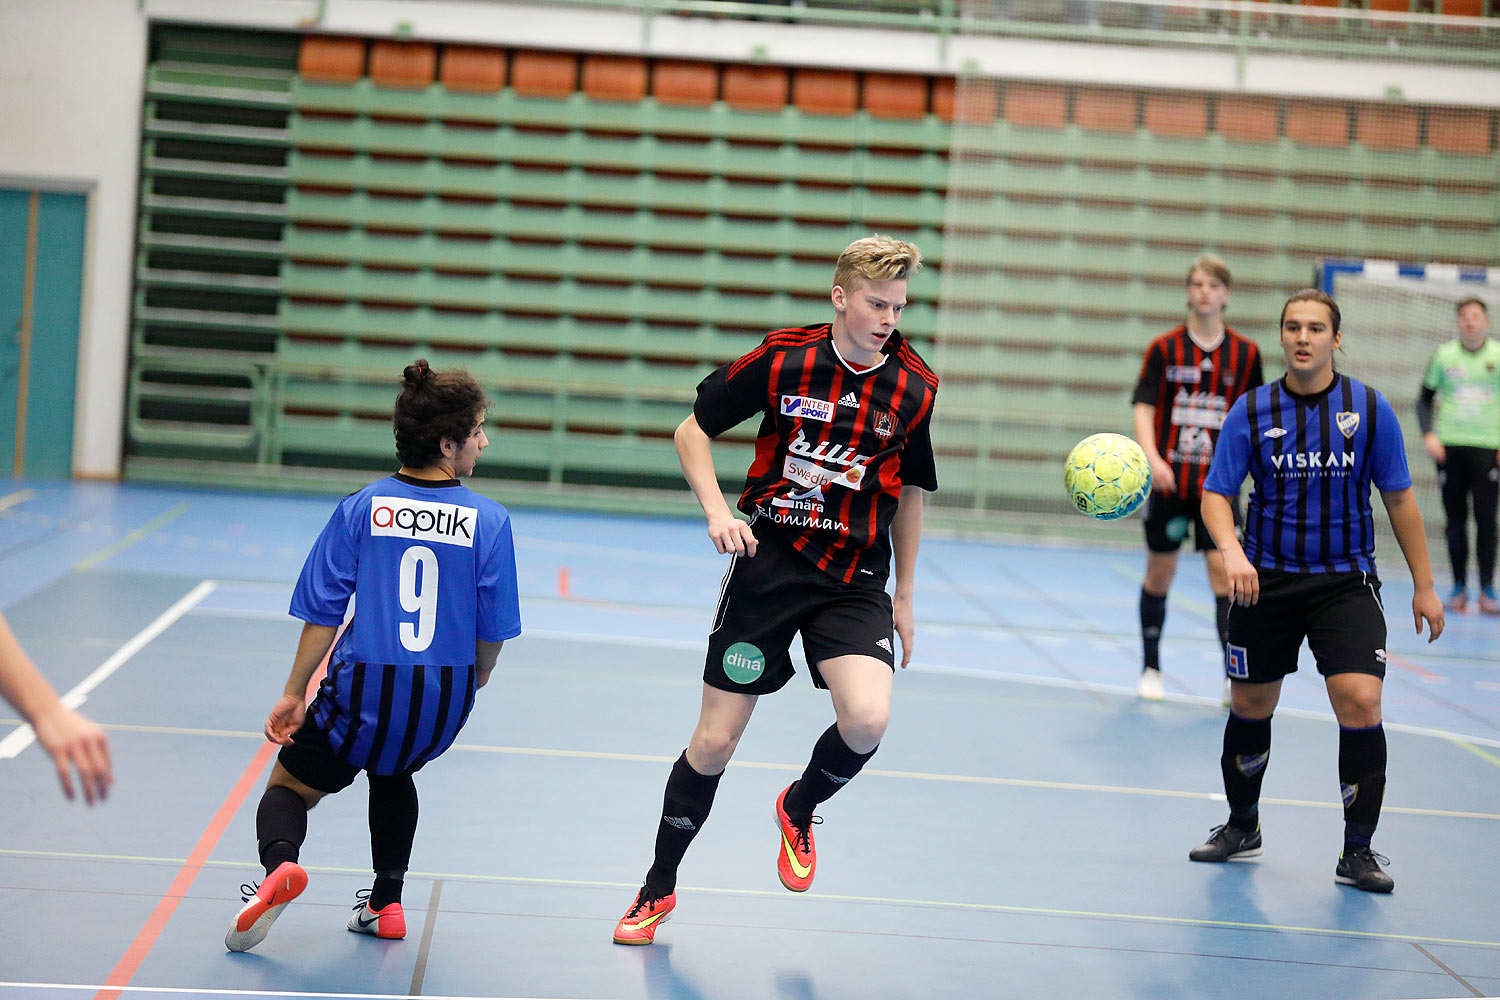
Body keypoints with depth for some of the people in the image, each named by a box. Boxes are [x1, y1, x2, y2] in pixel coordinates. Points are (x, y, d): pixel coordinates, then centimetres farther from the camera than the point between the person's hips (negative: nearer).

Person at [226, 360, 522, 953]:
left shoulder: (362, 508, -3)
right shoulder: (489, 521, -5)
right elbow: (493, 631, -3)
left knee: (290, 785, 16)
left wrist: (294, 694, 4)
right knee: (392, 771, 34)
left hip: (365, 690, -2)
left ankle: (279, 864, -18)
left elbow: (322, 613, -3)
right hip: (445, 700, 2)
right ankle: (386, 903, 27)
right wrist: (476, 678, 18)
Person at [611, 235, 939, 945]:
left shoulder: (914, 388, -2)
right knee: (714, 742, 1)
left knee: (867, 718, -24)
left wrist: (904, 598, 15)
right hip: (767, 563, -1)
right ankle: (658, 889, 24)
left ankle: (799, 808, 11)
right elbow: (692, 431, 3)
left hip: (856, 580, 1)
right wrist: (716, 510, -13)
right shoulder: (782, 358, -7)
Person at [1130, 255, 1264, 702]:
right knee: (1159, 574, 9)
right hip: (1169, 480, 0)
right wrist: (1152, 457, -23)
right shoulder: (1164, 349, -1)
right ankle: (1151, 669, 25)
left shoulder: (1245, 353, 2)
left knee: (1224, 569, -11)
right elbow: (1143, 408, -7)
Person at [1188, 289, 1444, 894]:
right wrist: (1231, 551, -23)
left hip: (1345, 582, -1)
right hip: (1265, 580, 1)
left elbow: (1399, 499, 4)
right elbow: (1216, 494, -3)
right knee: (1251, 707, 10)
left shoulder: (1371, 410, -2)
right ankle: (1242, 827, 34)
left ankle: (1358, 852, -3)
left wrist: (1424, 587, 4)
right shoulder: (1250, 412, -2)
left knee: (1360, 704, -16)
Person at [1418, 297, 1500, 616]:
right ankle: (1459, 587, 10)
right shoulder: (1444, 355, 6)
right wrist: (1429, 434, -3)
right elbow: (1425, 400, 12)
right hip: (1450, 445, 1)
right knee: (1456, 519, 3)